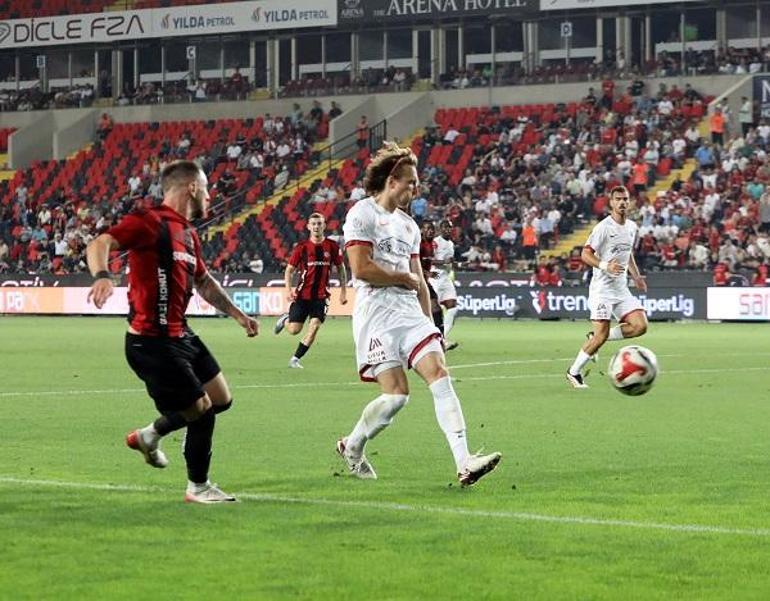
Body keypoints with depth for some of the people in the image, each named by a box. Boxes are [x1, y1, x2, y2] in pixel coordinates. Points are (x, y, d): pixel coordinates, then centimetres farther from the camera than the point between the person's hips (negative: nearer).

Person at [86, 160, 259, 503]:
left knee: (221, 399, 14)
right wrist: (102, 276, -46)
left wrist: (237, 314, 31)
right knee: (201, 410, -5)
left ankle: (149, 436, 31)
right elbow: (99, 244, -27)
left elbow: (203, 281, 30)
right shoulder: (151, 223, -14)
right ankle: (198, 488, 14)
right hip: (152, 342, -10)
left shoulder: (187, 234, 15)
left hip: (180, 336, 10)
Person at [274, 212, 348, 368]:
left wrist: (343, 291, 7)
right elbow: (289, 270, 3)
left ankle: (295, 359, 0)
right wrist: (288, 289, -11)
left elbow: (341, 268, 12)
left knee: (314, 326, -13)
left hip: (321, 295, 1)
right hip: (302, 295, -1)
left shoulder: (332, 246, 0)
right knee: (294, 330, -3)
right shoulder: (301, 247, -3)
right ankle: (285, 319, 35)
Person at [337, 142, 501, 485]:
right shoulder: (362, 215, -4)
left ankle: (464, 463, -22)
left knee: (439, 375, -12)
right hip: (376, 312, -7)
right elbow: (361, 268, -15)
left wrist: (429, 323, 18)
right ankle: (352, 447, 15)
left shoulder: (408, 225, 21)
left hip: (410, 311, 7)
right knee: (396, 395, -13)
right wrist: (405, 278, -4)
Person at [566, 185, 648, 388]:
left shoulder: (632, 227, 11)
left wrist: (636, 276, 15)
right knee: (601, 334, -13)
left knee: (640, 326, -8)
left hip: (621, 288, 7)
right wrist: (605, 266, -28)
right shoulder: (604, 227, -12)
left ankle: (595, 338, 10)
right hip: (602, 287, -7)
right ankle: (574, 372, 4)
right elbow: (586, 254, -13)